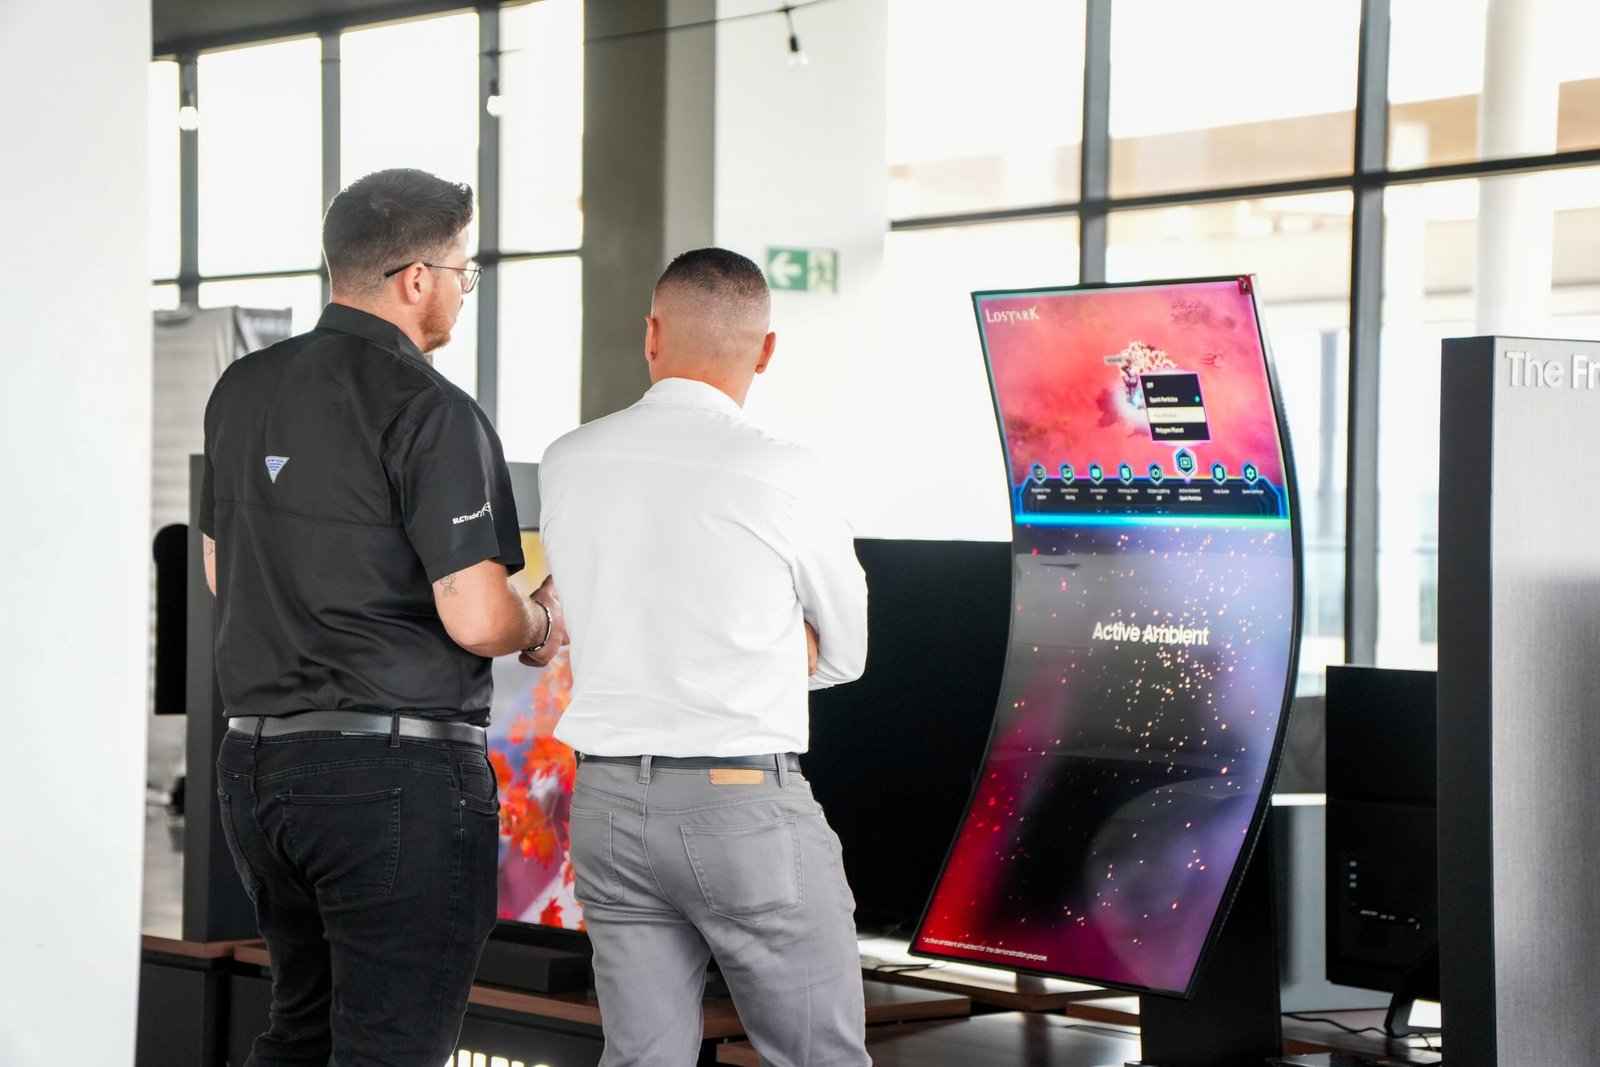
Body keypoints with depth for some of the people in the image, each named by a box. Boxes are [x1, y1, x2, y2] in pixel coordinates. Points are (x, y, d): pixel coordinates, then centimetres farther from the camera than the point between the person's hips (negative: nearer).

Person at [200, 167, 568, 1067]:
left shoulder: (243, 391, 9)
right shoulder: (429, 410, -14)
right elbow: (477, 620, -18)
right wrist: (542, 626, 2)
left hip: (258, 757, 8)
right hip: (397, 772, -8)